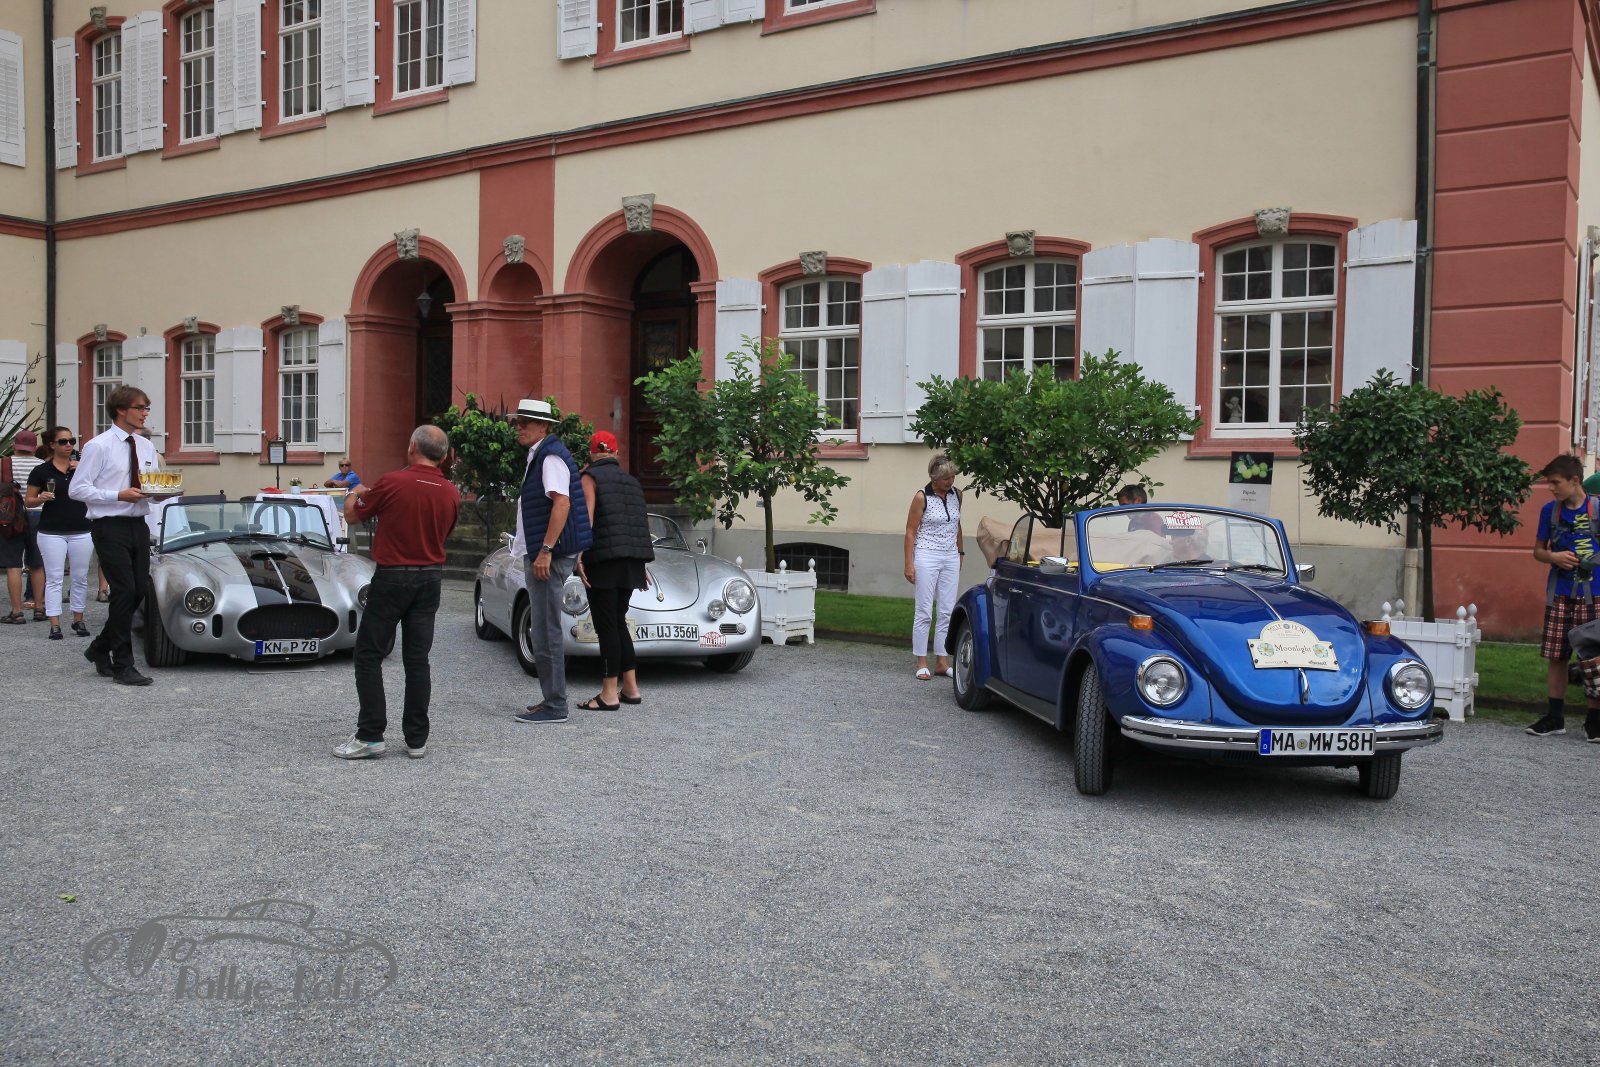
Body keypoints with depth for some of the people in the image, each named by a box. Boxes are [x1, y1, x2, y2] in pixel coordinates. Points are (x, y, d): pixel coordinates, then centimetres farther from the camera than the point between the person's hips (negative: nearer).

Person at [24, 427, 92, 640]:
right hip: (52, 532, -2)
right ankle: (55, 624, -1)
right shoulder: (41, 471, 3)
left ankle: (78, 620, 17)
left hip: (81, 532, 2)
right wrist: (41, 498, -14)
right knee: (54, 579, -3)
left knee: (80, 578, 6)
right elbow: (29, 501, 7)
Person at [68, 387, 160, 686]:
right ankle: (122, 666, 0)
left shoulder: (146, 447, 12)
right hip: (110, 527, -7)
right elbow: (77, 489, -10)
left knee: (139, 591, 8)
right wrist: (119, 495, -20)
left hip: (139, 525, 7)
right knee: (125, 591, -9)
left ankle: (100, 648, 29)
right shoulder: (98, 446, -7)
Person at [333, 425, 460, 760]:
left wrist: (354, 494, 24)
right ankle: (417, 740, 9)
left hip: (392, 578, -4)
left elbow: (353, 516, 0)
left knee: (369, 656, 6)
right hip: (430, 579, 5)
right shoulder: (451, 493, 0)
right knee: (417, 660, 8)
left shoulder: (392, 482, -14)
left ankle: (370, 735, 3)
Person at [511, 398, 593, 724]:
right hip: (541, 555, 11)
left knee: (546, 634, -8)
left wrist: (546, 551, -27)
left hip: (549, 556, -11)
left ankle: (554, 706, -3)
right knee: (542, 632, 15)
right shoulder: (538, 456, 18)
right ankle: (551, 699, 22)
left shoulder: (551, 456, -13)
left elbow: (562, 504, -23)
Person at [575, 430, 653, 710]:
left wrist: (579, 555, -19)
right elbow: (643, 524, 16)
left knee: (606, 626, -4)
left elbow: (587, 516, -15)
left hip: (604, 561, -7)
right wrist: (641, 564, 21)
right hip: (631, 562, 7)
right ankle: (630, 688, 16)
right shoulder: (631, 480, 17)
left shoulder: (590, 476, -2)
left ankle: (609, 695, -3)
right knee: (618, 622, 15)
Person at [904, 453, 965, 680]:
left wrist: (960, 553, 22)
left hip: (950, 558, 5)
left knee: (948, 611, 5)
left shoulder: (956, 494, 7)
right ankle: (921, 663, 4)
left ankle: (942, 661, 12)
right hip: (927, 557, -5)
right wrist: (909, 564, -11)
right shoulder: (922, 497, -8)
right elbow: (910, 532, -7)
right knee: (924, 612, -2)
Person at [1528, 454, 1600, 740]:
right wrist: (1554, 557, -7)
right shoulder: (1550, 510, 6)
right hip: (1559, 594, 3)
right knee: (1556, 656, 5)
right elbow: (1538, 550, 13)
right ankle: (1555, 717, 15)